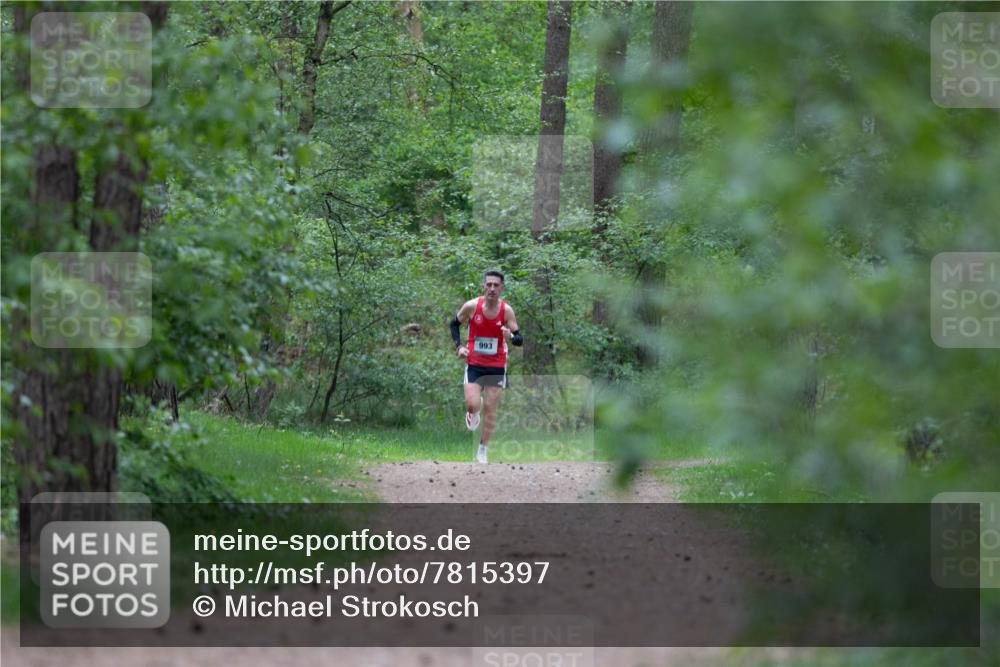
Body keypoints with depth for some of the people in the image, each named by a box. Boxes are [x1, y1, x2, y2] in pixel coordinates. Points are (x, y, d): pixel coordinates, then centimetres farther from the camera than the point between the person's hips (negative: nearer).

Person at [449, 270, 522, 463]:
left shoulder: (507, 311, -10)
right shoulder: (471, 306, -10)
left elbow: (520, 339, -7)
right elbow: (454, 324, 8)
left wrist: (511, 336, -30)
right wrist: (458, 346, -6)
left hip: (497, 367, 1)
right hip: (474, 364, -1)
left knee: (490, 409, 3)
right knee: (473, 405, -15)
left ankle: (482, 451, 16)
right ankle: (473, 411, 24)